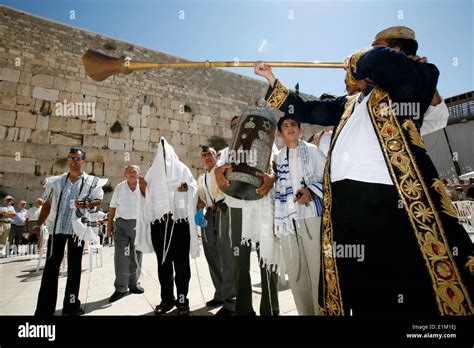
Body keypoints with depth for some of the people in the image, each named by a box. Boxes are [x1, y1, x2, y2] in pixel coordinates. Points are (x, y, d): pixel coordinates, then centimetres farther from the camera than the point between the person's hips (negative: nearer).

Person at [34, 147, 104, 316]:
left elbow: (98, 200, 0)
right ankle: (44, 309, 11)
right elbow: (47, 204, 12)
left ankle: (71, 305, 20)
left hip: (77, 228, -1)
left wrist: (87, 204, -20)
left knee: (74, 267, 8)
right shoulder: (55, 181, 8)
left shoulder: (92, 181, 1)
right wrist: (38, 225, 7)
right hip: (57, 227, 2)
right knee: (51, 266, 3)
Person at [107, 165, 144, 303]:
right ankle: (120, 287, 6)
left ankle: (134, 283, 26)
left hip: (139, 224, 0)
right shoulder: (119, 187, 4)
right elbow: (113, 208, 8)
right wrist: (109, 225, 4)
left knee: (136, 255, 11)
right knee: (120, 255, -5)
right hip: (121, 223, 0)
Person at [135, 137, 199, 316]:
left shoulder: (181, 168, 8)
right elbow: (147, 197, 16)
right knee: (163, 262, 9)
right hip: (159, 222, 3)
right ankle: (167, 299, 21)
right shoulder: (153, 171, 16)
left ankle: (182, 300, 10)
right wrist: (143, 188, -3)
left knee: (181, 262, 0)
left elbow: (194, 186, 2)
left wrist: (186, 188, -19)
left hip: (179, 221, -3)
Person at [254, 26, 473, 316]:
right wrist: (272, 79, 36)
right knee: (359, 298, 14)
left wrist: (356, 62, 10)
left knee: (418, 298, 4)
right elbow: (305, 111, 32)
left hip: (392, 203, -5)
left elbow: (377, 63, -14)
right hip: (343, 205, 6)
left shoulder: (419, 78, 8)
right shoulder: (351, 103, 26)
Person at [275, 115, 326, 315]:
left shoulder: (312, 150, 7)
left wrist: (311, 191, -17)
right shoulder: (278, 158, 17)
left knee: (317, 269, -2)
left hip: (312, 216, -3)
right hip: (287, 219, 4)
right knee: (295, 272, 7)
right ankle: (305, 312, 21)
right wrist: (276, 218, 13)